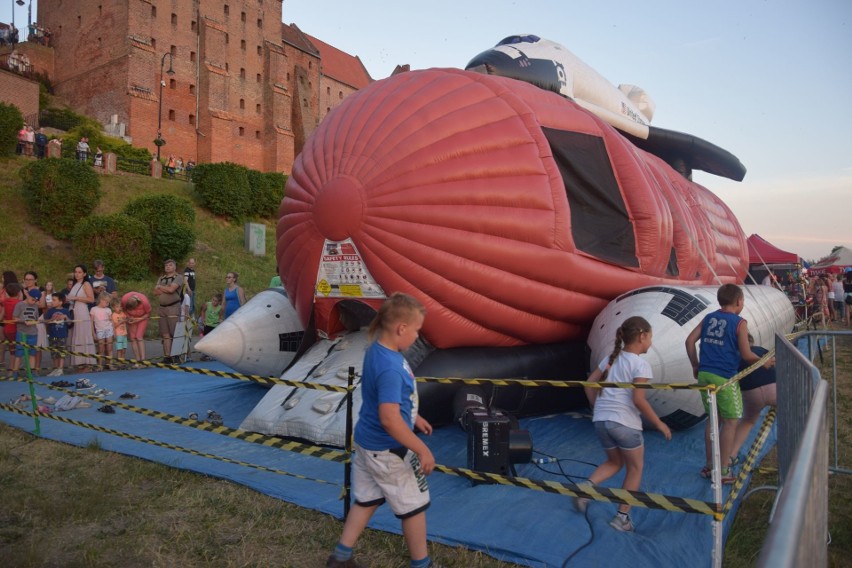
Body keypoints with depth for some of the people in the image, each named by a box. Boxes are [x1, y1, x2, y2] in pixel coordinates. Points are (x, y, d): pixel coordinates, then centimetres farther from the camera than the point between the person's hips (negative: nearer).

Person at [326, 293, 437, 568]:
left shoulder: (377, 350, -1)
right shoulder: (390, 367, -31)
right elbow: (390, 419, -33)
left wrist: (414, 417, 23)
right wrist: (422, 450, -24)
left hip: (367, 442, 9)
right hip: (388, 450, -9)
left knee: (366, 500, 24)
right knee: (414, 506, 12)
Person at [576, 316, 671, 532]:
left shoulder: (611, 358, 13)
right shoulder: (641, 364, -8)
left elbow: (589, 384, 14)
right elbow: (638, 399, -15)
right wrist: (659, 423, -5)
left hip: (601, 419, 6)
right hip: (624, 422, -6)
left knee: (615, 462, 26)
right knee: (635, 468, 16)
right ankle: (622, 517, 17)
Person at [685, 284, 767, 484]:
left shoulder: (708, 318, 10)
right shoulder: (740, 323, -5)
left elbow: (690, 341, 7)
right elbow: (746, 355, -6)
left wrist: (696, 366, 16)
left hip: (704, 375, 6)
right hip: (724, 377, -6)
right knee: (730, 421, 7)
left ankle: (709, 465, 25)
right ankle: (724, 470, 11)